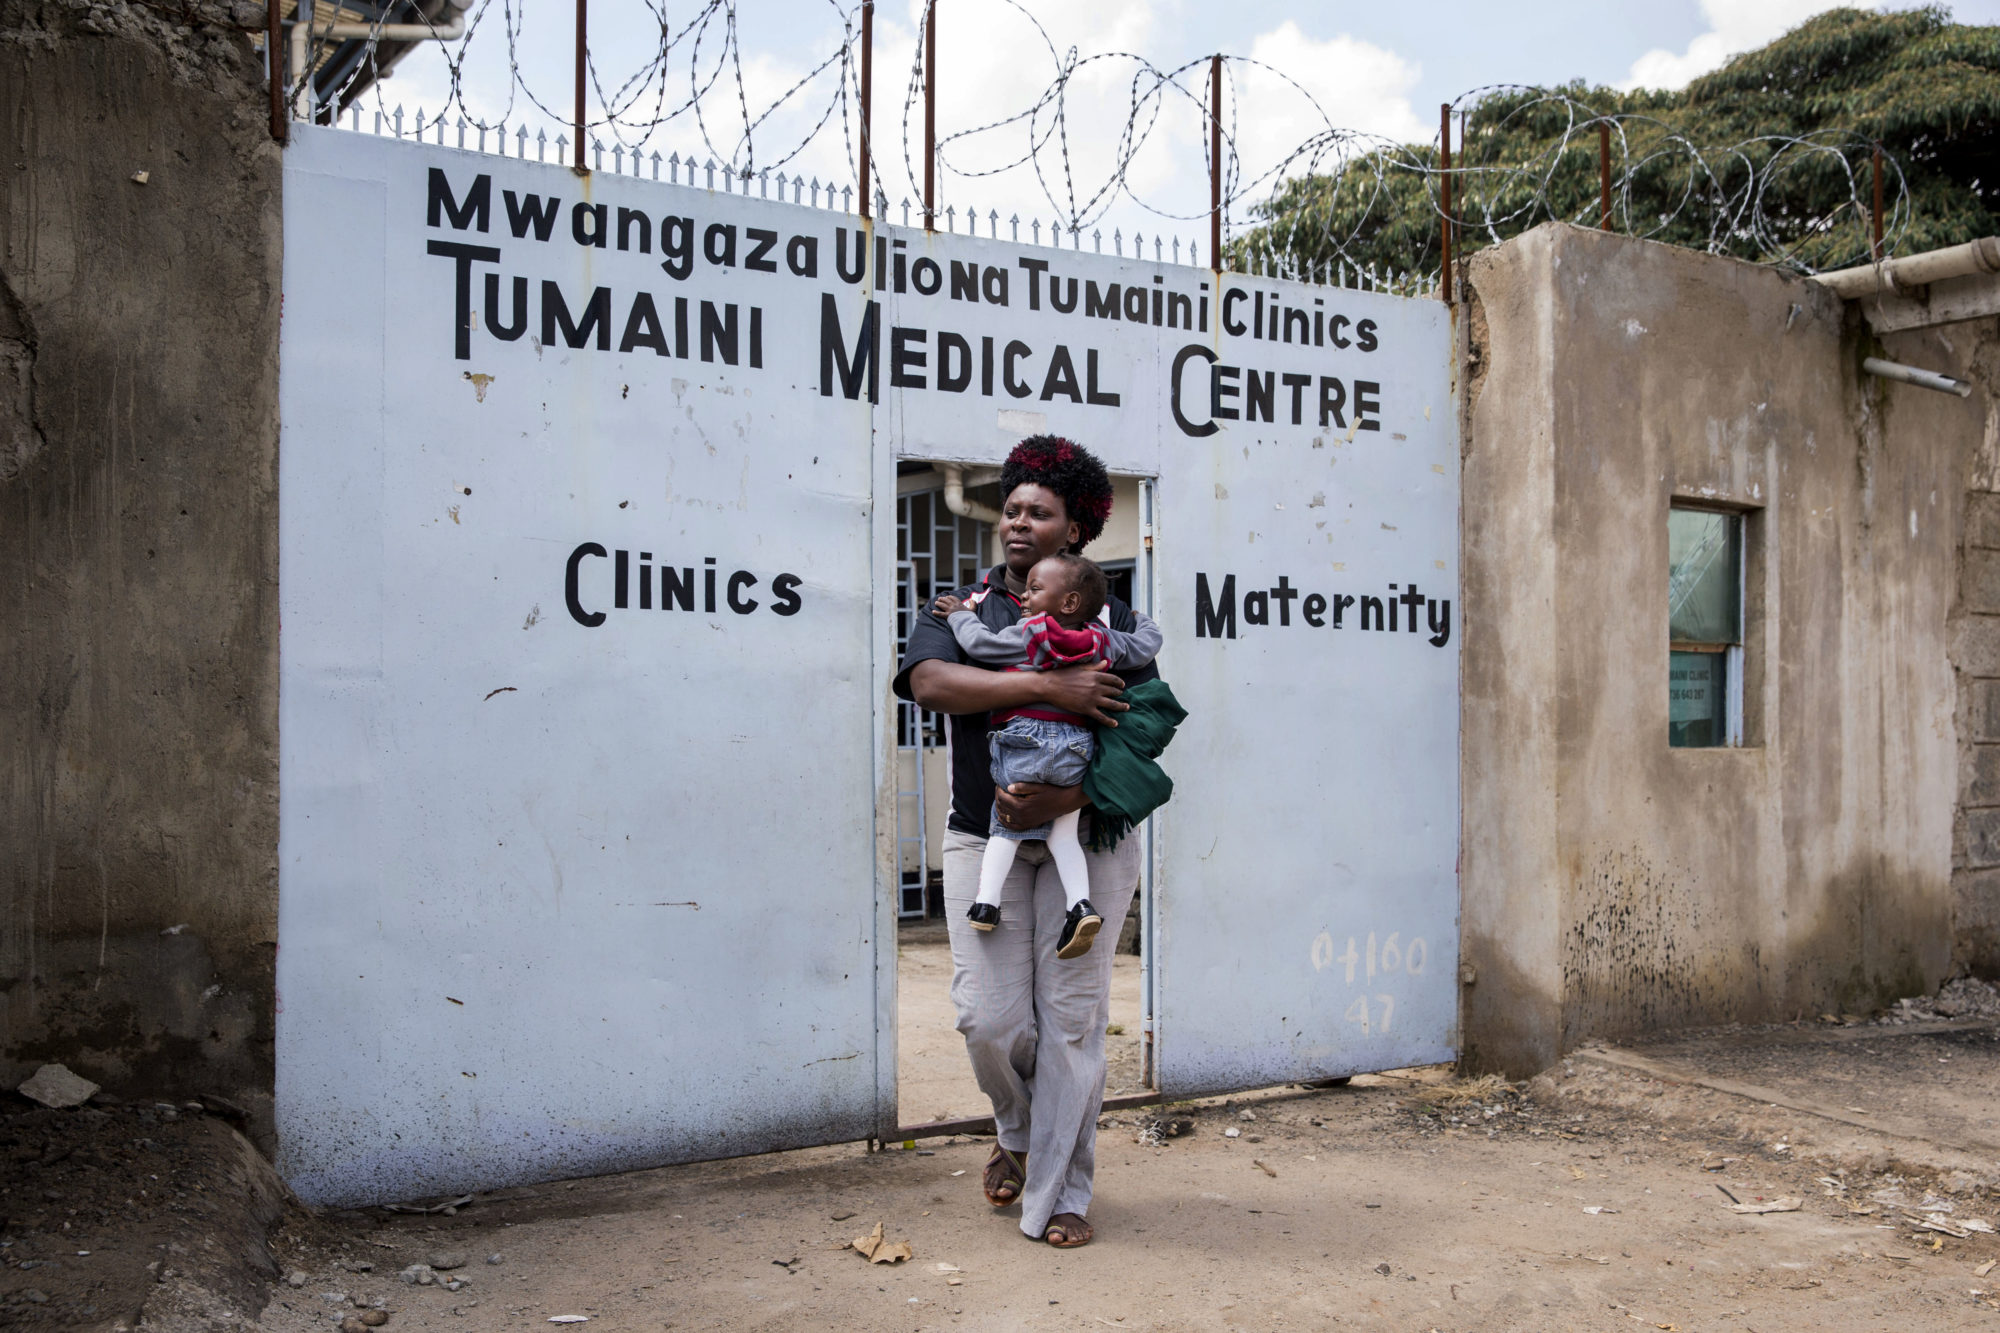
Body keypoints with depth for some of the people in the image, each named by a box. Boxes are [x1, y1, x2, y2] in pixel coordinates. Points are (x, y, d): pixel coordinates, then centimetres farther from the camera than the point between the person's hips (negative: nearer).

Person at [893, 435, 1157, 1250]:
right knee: (989, 1014, -4)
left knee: (1072, 1017, 0)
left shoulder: (1111, 618, 7)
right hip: (985, 840, 1)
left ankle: (1059, 1196, 15)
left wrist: (1067, 798, -19)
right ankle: (1017, 1133, 29)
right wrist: (1050, 687, -23)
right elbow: (929, 680, -14)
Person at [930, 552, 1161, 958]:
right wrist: (1140, 619, 42)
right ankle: (1081, 904, -6)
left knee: (1005, 828, 8)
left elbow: (979, 643, 1)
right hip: (1077, 747, 3)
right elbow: (1146, 646, 21)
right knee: (1064, 832, 10)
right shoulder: (1105, 641, 9)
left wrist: (961, 616, 20)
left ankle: (986, 900, -1)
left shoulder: (1027, 634, -3)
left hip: (1022, 738, -3)